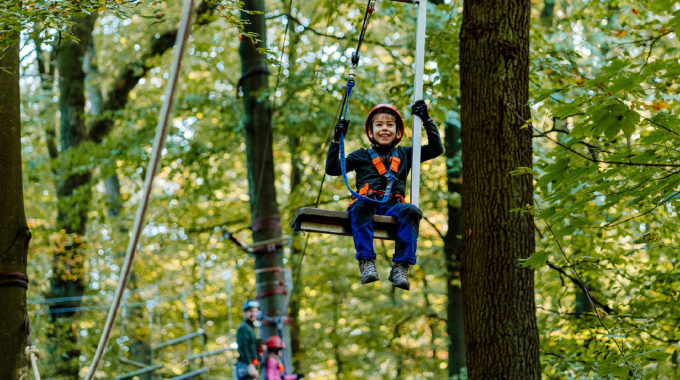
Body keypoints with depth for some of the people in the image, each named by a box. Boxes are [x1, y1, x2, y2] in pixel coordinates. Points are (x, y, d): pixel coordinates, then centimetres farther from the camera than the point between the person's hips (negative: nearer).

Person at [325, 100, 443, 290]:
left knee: (411, 210, -34)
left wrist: (427, 120, 21)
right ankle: (366, 263, -46)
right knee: (361, 205, -39)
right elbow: (333, 169, 17)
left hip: (392, 206, 1)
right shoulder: (362, 156, 24)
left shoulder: (404, 154, 28)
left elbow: (436, 148, 27)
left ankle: (401, 267, -38)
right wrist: (336, 140, 10)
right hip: (368, 203, -1)